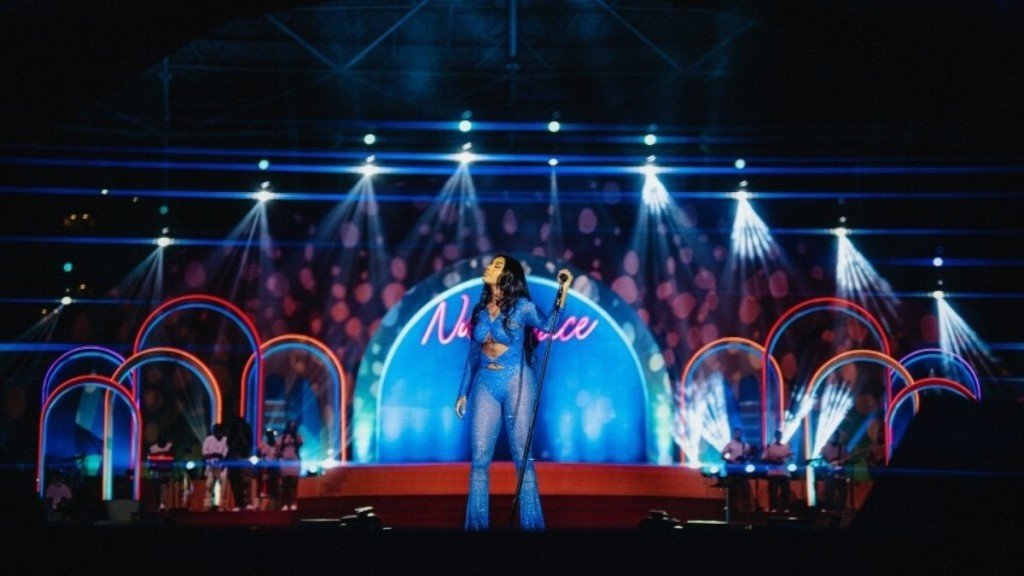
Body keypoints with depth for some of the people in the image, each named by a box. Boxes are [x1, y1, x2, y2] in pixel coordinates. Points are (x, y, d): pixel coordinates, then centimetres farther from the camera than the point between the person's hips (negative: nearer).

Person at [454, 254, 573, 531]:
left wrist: (563, 290, -26)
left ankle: (531, 523, 4)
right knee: (480, 458, 1)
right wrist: (463, 392, 15)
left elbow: (549, 325, -19)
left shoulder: (522, 306, -2)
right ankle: (476, 524, 7)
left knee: (523, 456, -1)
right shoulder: (480, 310, 11)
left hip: (517, 382, -4)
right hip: (485, 384, 4)